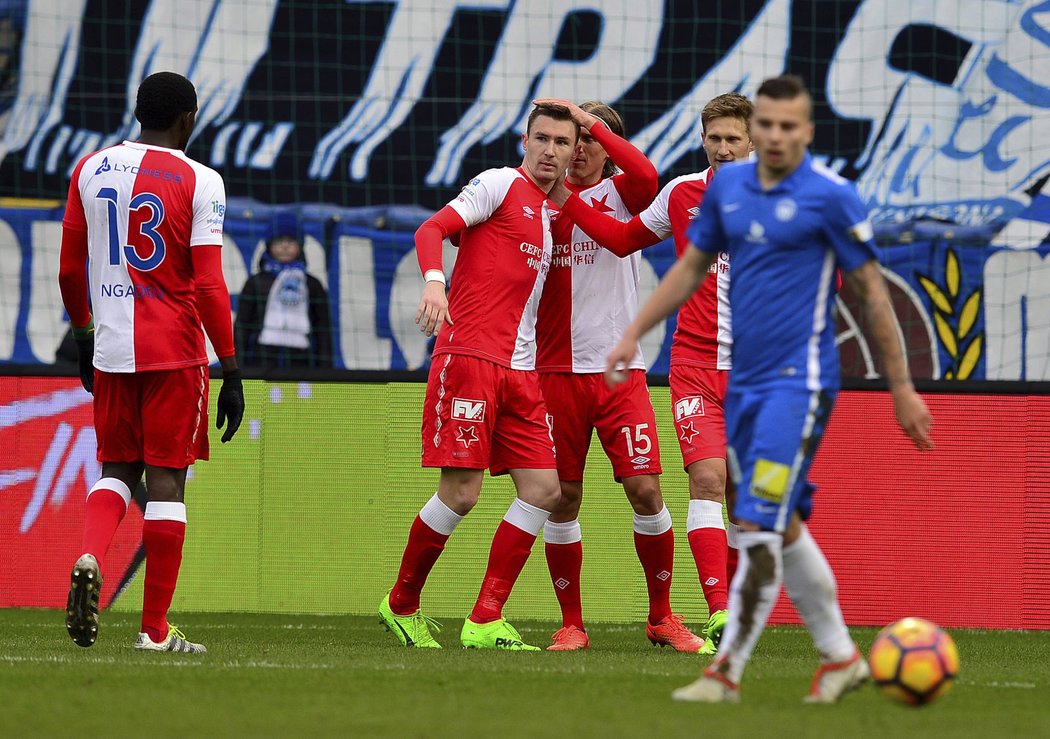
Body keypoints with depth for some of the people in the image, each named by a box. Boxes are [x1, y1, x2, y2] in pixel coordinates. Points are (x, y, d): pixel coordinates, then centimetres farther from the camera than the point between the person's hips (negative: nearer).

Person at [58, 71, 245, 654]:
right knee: (166, 478, 1)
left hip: (111, 349, 4)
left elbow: (69, 270, 10)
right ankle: (155, 629, 1)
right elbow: (209, 286, -12)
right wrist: (231, 373, -8)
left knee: (117, 467, 17)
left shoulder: (90, 169, 6)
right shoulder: (199, 182, -7)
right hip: (174, 350, -4)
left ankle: (90, 559, -13)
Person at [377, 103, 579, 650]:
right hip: (469, 355, -8)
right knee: (460, 492, -10)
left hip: (520, 371, 8)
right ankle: (402, 605, 10)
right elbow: (432, 229, -13)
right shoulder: (501, 185, -2)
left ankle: (485, 622, 1)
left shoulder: (552, 213, 20)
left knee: (543, 488, -2)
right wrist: (434, 281, -29)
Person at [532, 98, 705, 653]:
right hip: (557, 371, 2)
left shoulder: (621, 193, 4)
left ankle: (662, 616, 8)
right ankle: (571, 624, 11)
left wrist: (589, 119, -17)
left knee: (645, 489, -8)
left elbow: (646, 176, -20)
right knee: (562, 499, 0)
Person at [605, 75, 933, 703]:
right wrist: (633, 335, 13)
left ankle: (728, 672, -9)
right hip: (745, 384, 7)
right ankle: (841, 656, 25)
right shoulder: (728, 185, 8)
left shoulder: (830, 196, -10)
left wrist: (903, 389, -5)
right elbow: (691, 267, 19)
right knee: (783, 528, 13)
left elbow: (873, 291, -6)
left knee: (760, 526, -12)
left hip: (798, 382, -7)